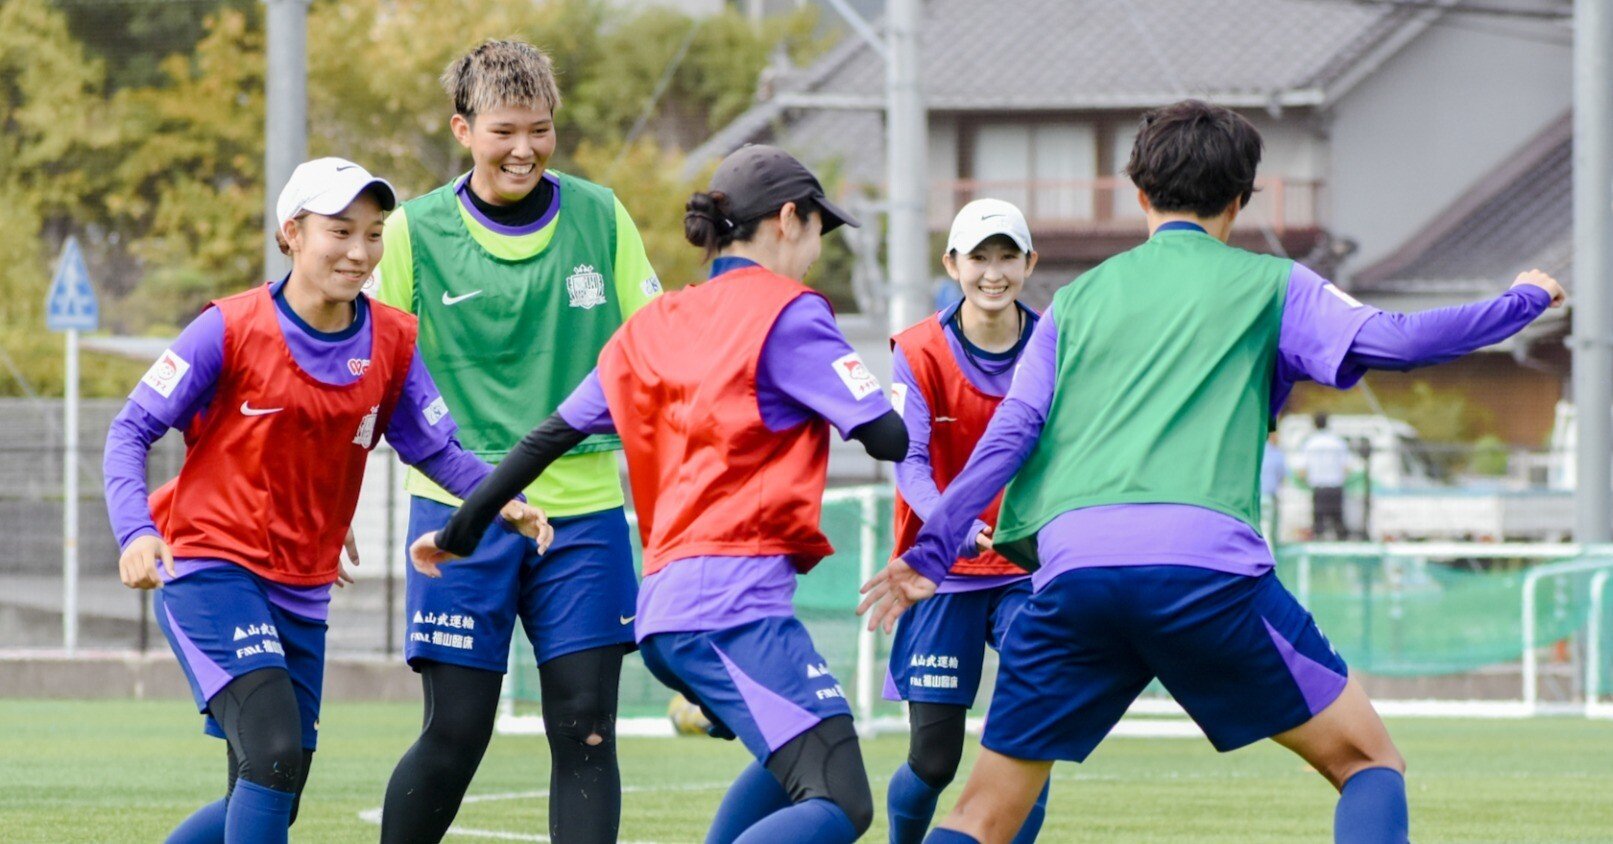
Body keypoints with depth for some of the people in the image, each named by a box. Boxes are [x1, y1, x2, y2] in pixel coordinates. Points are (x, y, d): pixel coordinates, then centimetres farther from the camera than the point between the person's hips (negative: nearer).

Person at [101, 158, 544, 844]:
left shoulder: (393, 343, 1)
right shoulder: (231, 330, -12)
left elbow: (435, 448, 5)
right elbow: (132, 430, -9)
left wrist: (501, 500, -14)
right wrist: (135, 531, -25)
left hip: (303, 591, 6)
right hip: (210, 567, -6)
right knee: (274, 750, -24)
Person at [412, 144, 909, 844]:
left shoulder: (656, 323, 17)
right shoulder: (788, 313, -3)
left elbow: (552, 435, 18)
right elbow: (888, 437, -7)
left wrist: (460, 529, 26)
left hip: (666, 603, 9)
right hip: (734, 601, -9)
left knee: (790, 768, 30)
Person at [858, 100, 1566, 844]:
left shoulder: (1077, 300, 24)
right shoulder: (1265, 285, 15)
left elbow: (1010, 436, 14)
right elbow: (1390, 340, 5)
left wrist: (929, 554, 14)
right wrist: (1524, 301, 19)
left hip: (1071, 564, 3)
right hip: (1205, 558, -3)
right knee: (1368, 761, 9)